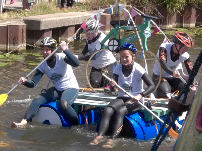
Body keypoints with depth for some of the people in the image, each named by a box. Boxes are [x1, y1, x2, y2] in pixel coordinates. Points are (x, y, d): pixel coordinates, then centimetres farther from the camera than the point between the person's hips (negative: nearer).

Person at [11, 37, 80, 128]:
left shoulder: (62, 57, -14)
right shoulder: (42, 66, 0)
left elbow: (76, 63, -33)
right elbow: (33, 83, -7)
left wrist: (65, 50, -40)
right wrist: (25, 82, -30)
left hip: (71, 89, -6)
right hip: (57, 90, 6)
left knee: (63, 104, -36)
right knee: (37, 101, -15)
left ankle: (78, 125, -20)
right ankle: (23, 122, -26)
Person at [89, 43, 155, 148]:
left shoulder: (137, 69, -10)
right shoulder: (118, 68, 3)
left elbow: (152, 86, -13)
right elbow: (114, 88, 3)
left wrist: (141, 95, -29)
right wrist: (112, 84, -22)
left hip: (135, 100, -4)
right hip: (122, 98, 4)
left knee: (120, 111, -33)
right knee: (108, 110, -26)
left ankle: (112, 139, -41)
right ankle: (99, 136, -38)